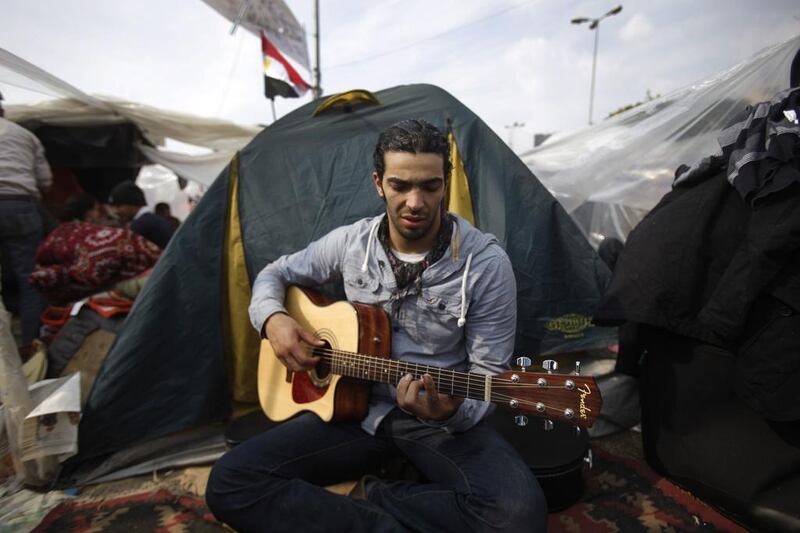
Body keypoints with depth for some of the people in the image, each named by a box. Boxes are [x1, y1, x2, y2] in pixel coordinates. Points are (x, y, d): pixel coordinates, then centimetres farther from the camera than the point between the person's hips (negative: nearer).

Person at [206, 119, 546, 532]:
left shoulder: (486, 263, -14)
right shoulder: (350, 242, -4)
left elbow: (489, 372, -10)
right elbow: (276, 274, 13)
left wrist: (453, 411, -32)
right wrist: (273, 319, -9)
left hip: (445, 420, -1)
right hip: (357, 407, 3)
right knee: (230, 482, -15)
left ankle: (369, 498, -9)